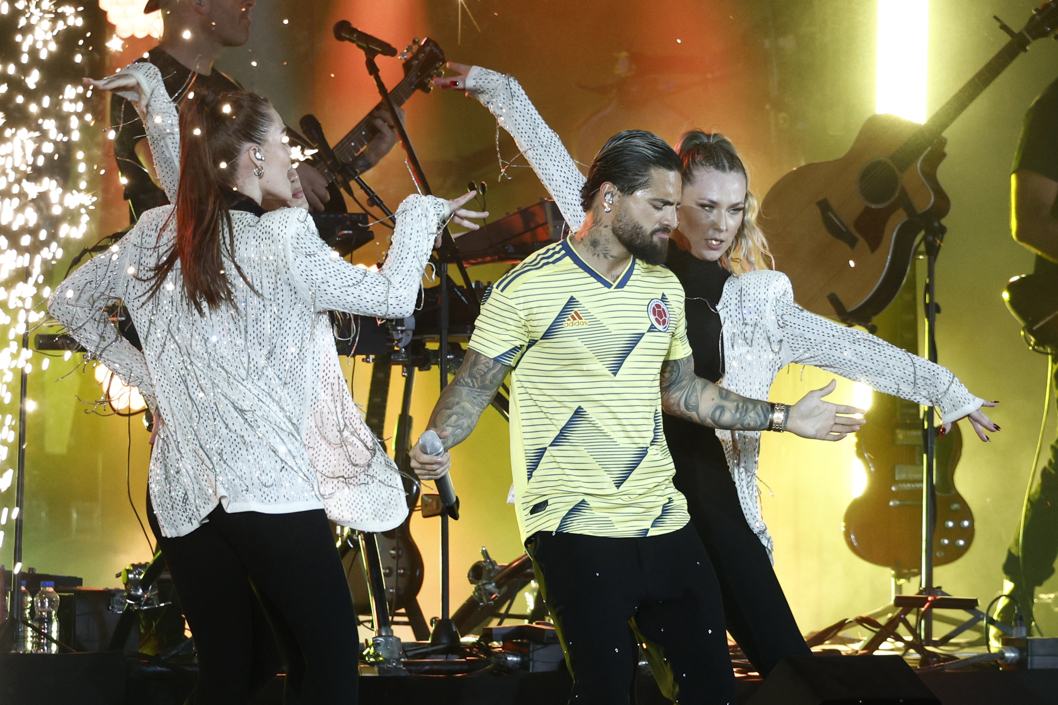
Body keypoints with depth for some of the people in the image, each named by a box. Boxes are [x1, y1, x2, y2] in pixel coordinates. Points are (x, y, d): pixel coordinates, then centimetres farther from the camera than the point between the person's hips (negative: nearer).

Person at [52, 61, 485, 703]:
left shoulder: (158, 233, 5)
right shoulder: (283, 238, -11)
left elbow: (70, 302, 16)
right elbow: (393, 295, -5)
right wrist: (421, 212, 9)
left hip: (184, 495, 6)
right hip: (271, 485, -6)